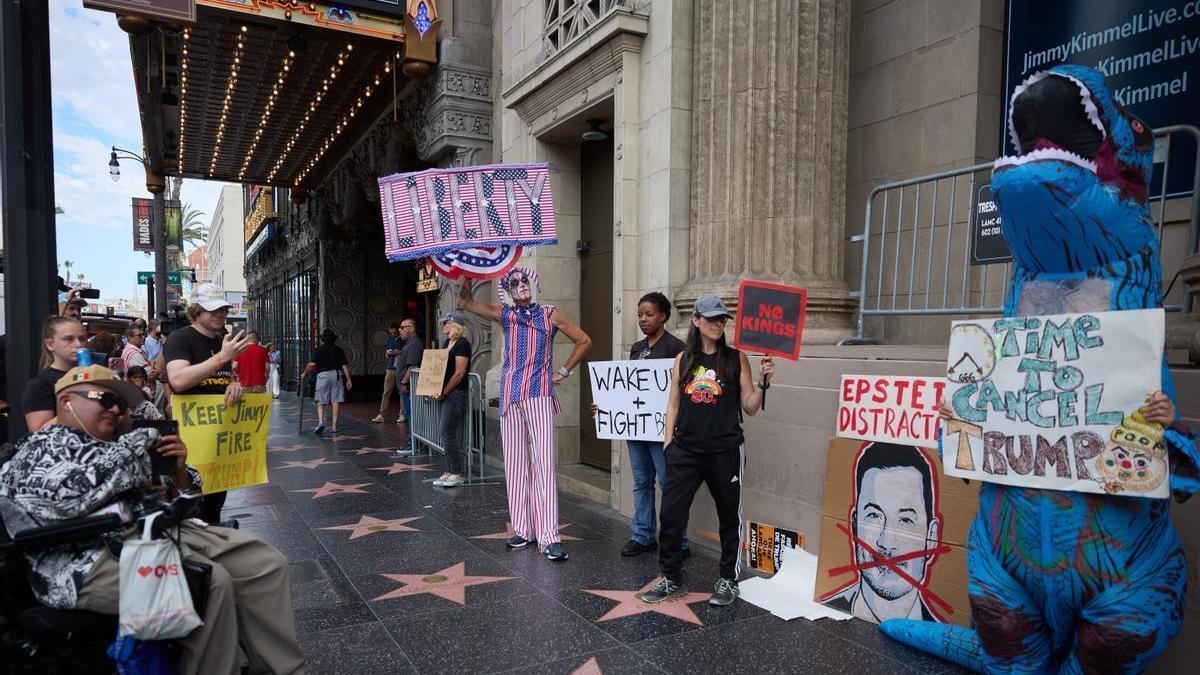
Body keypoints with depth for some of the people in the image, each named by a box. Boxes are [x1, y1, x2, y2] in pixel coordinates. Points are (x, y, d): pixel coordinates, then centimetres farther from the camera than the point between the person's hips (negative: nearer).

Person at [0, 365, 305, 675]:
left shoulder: (117, 447, 26)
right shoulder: (39, 449, 7)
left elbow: (177, 501, 25)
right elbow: (73, 493, -16)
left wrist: (178, 469, 2)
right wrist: (140, 442, -5)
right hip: (96, 556, -7)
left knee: (266, 564, -7)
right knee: (210, 582, -31)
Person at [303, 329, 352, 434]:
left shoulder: (319, 350, 3)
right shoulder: (339, 350, 8)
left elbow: (312, 364, -7)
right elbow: (345, 366, 3)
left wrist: (304, 374, 7)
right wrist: (348, 379, 5)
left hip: (323, 375, -1)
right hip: (336, 374, 1)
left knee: (321, 402, 7)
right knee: (336, 401, 3)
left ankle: (321, 422, -13)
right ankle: (334, 426, 2)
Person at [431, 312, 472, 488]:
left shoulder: (462, 344, -12)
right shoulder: (448, 342, 16)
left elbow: (459, 373, -18)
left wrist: (444, 392, -16)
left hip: (456, 394, -9)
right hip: (444, 394, 9)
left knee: (448, 432, -9)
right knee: (444, 433, 10)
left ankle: (457, 474, -2)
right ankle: (450, 472, 17)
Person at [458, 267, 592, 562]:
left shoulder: (550, 315, 5)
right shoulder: (505, 314, 10)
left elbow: (584, 341, 9)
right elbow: (466, 302, 1)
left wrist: (563, 372, 6)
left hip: (539, 396, -3)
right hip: (510, 397, 3)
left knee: (543, 463, -9)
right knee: (515, 464, 6)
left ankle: (549, 536, -10)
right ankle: (523, 529, 16)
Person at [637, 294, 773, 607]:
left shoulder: (736, 359, 1)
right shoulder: (683, 359, 7)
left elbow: (750, 408, 1)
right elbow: (673, 405, 12)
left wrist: (763, 381, -14)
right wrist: (668, 441, 5)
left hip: (725, 451, -2)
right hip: (685, 450, 2)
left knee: (729, 517, 11)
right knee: (670, 515, 1)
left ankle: (728, 580, 28)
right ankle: (672, 579, 18)